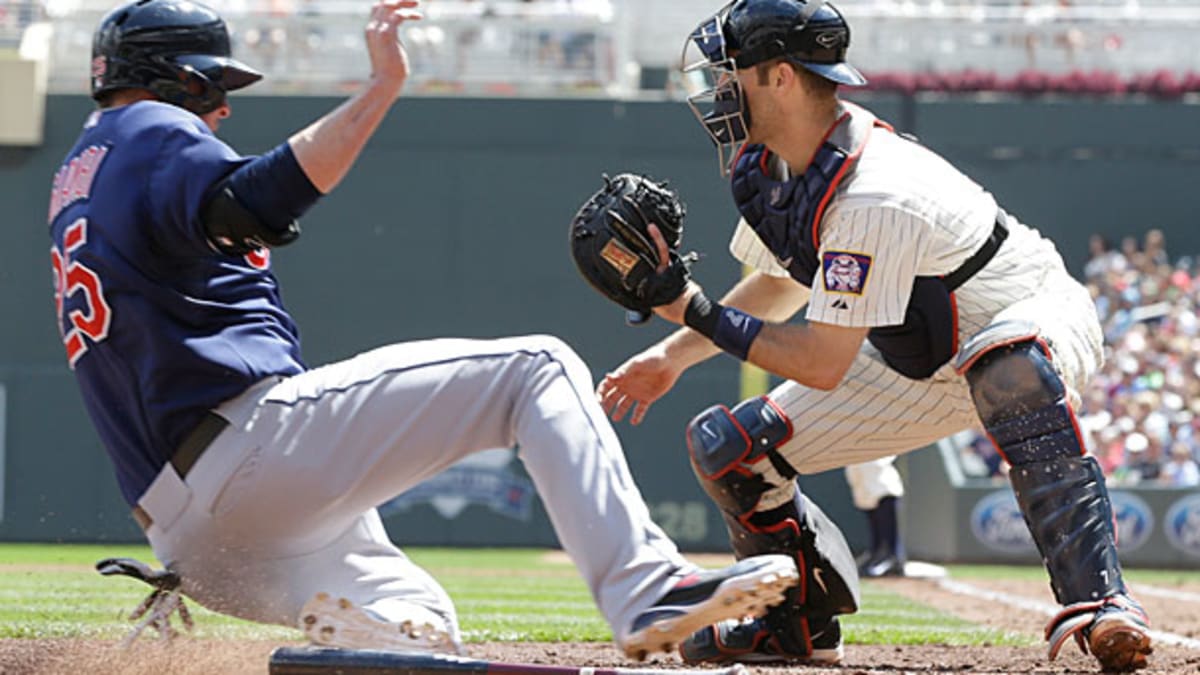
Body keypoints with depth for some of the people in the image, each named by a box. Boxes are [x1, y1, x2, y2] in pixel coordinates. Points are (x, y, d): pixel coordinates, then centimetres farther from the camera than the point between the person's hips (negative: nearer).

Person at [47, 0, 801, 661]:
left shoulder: (79, 173, 27)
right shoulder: (151, 131, -1)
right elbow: (248, 208, -24)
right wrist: (377, 92, -27)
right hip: (251, 431, -10)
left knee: (419, 630, 22)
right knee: (537, 369, -9)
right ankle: (648, 589, -27)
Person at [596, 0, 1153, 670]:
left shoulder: (871, 198, -35)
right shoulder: (767, 164, -7)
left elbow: (822, 365, -32)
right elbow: (783, 281, 12)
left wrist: (697, 312, -28)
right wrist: (674, 354, 7)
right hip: (918, 365, 9)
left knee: (1001, 362, -46)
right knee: (727, 445, -2)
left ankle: (1095, 597, -47)